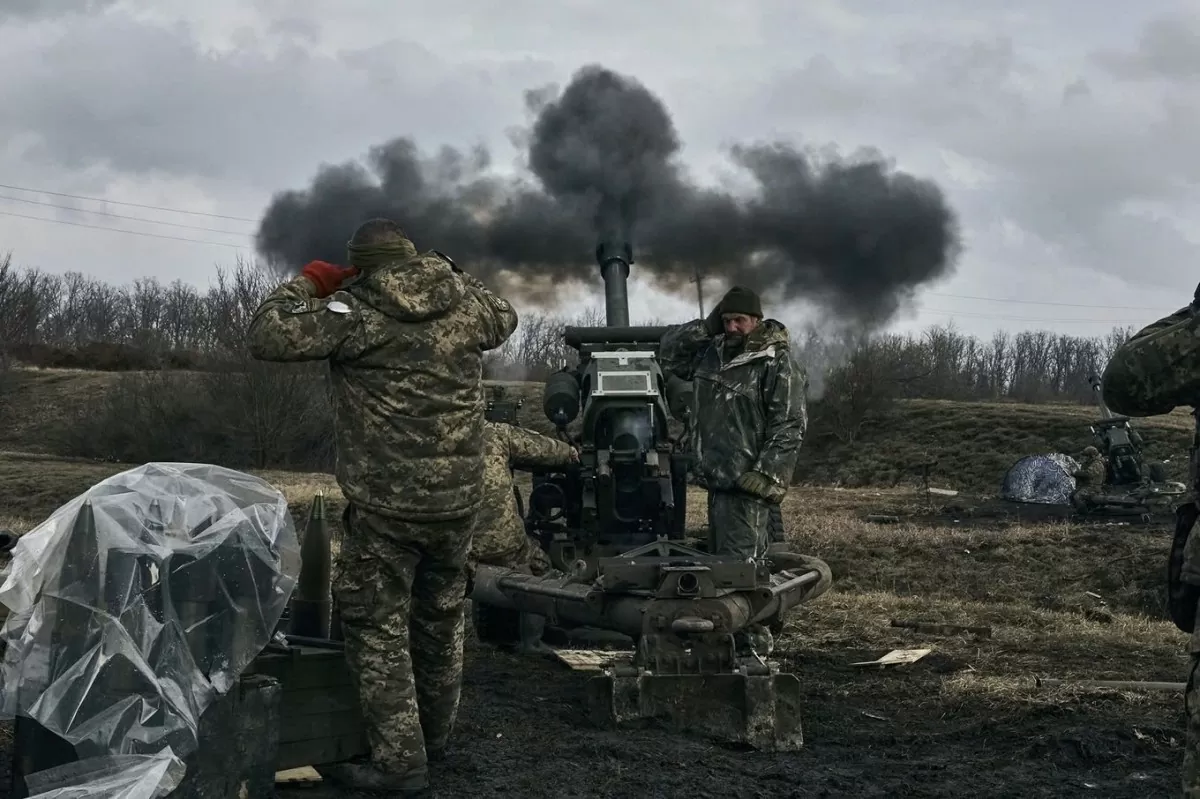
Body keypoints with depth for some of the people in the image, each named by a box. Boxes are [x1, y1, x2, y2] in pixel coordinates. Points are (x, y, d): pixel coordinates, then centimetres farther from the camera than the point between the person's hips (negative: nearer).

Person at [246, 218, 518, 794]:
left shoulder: (355, 311, -11)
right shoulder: (465, 303, 4)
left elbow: (266, 336, -14)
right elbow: (504, 320, 26)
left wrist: (306, 285, 2)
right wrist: (454, 276, 28)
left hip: (387, 502, -6)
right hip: (459, 496, 6)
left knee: (378, 628, 5)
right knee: (441, 619, 20)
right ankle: (434, 737, 35)